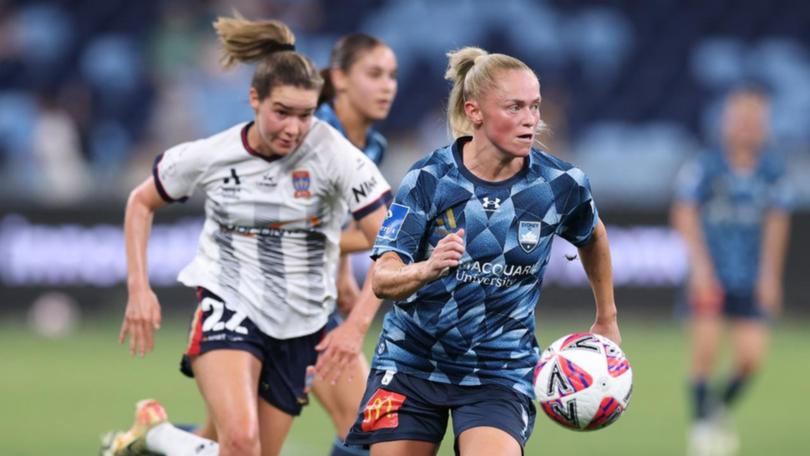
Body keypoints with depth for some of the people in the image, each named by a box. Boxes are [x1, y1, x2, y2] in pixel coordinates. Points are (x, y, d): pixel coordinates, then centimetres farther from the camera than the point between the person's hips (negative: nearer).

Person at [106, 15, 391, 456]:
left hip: (298, 328, 2)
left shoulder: (332, 153, -13)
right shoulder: (209, 157, -8)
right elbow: (141, 203, 11)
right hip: (229, 308, -2)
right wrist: (139, 288, 2)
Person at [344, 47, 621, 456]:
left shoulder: (561, 184, -9)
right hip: (411, 362, 1)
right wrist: (427, 269, -41)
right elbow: (382, 279, -20)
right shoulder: (429, 178, -13)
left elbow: (592, 238, 15)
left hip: (500, 372, -1)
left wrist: (607, 320, 23)